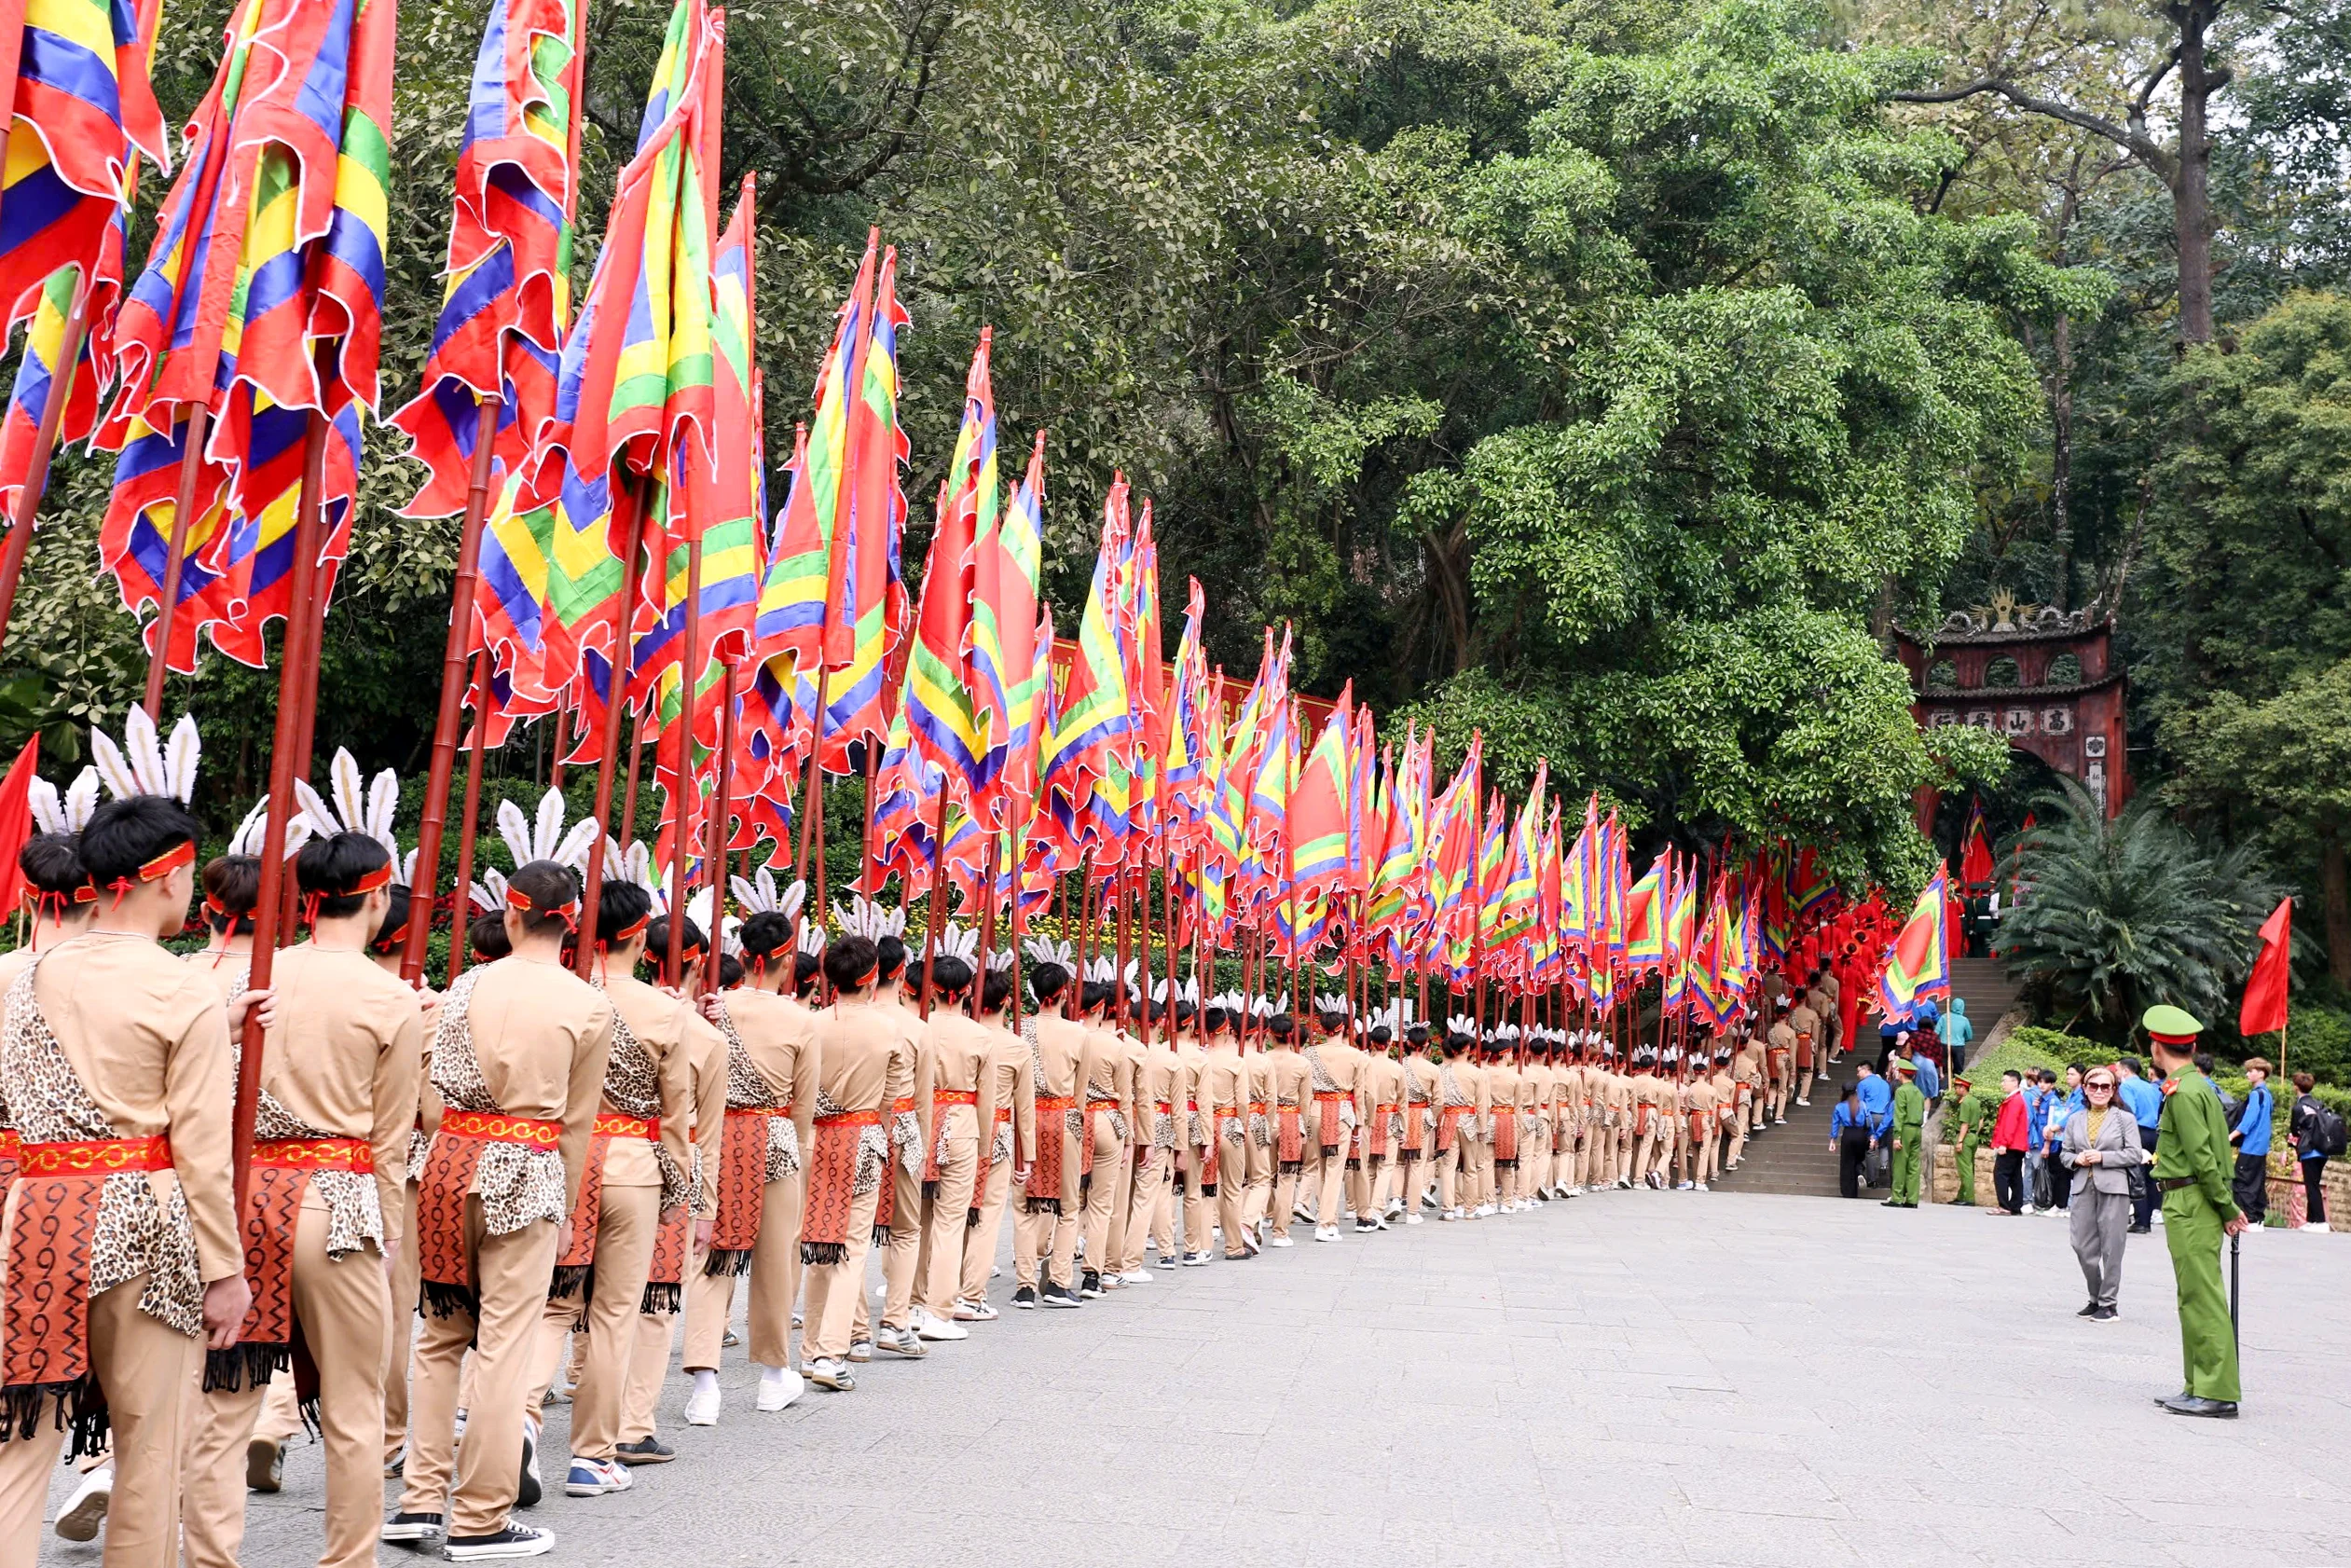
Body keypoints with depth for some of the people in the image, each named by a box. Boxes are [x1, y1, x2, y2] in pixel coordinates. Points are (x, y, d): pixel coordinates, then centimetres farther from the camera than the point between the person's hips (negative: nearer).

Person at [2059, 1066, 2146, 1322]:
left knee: (2111, 1248, -1)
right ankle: (2095, 1299, 21)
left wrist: (2102, 1157, -12)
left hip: (2113, 1188, -4)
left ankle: (2108, 1304, 8)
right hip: (2083, 1188, 4)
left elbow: (2135, 1155, -4)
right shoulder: (2075, 1120, 13)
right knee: (2082, 1246, 4)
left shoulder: (2125, 1119, 1)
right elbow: (2065, 1152, 17)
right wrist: (2076, 1160, -4)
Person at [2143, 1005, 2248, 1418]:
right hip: (2190, 1205, 10)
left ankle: (2217, 1392, -4)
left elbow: (2201, 1156, -18)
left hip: (2190, 1205, -10)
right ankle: (2201, 1386, 20)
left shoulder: (2182, 1093, -15)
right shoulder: (2200, 1085, 15)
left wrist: (2227, 1206, -9)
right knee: (2196, 1298, 14)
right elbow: (2212, 1151, 15)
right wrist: (2227, 1206, 11)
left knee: (2202, 1298, -7)